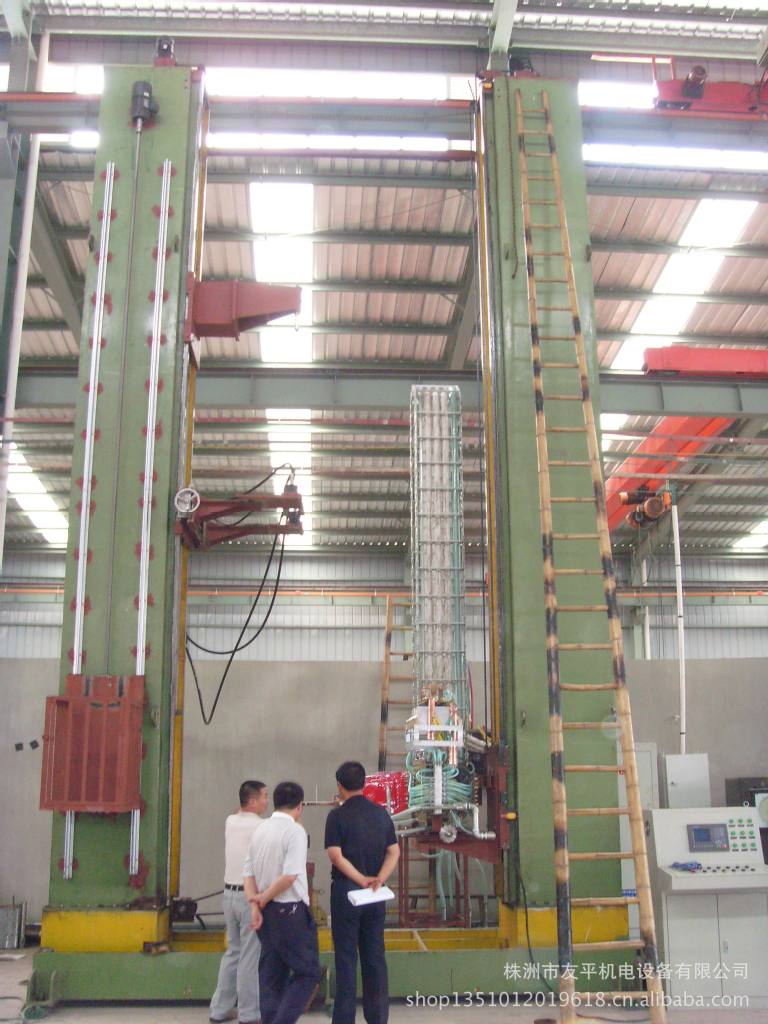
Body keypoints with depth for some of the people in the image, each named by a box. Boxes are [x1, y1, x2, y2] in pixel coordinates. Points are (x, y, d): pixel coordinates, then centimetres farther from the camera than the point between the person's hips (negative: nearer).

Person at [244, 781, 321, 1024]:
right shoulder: (295, 831, -13)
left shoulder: (260, 831, 8)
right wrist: (264, 898, -9)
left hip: (267, 912, 7)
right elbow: (290, 876, -21)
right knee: (307, 972, 2)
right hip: (290, 911, -7)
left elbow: (248, 874, 6)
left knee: (271, 974, 15)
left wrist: (255, 906, -2)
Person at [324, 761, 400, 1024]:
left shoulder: (337, 815, -8)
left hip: (345, 891, -4)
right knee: (375, 957, 11)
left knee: (346, 958, 3)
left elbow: (336, 856, -15)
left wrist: (362, 880, -13)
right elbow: (394, 852, 1)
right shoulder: (381, 813, 6)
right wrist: (379, 880, -10)